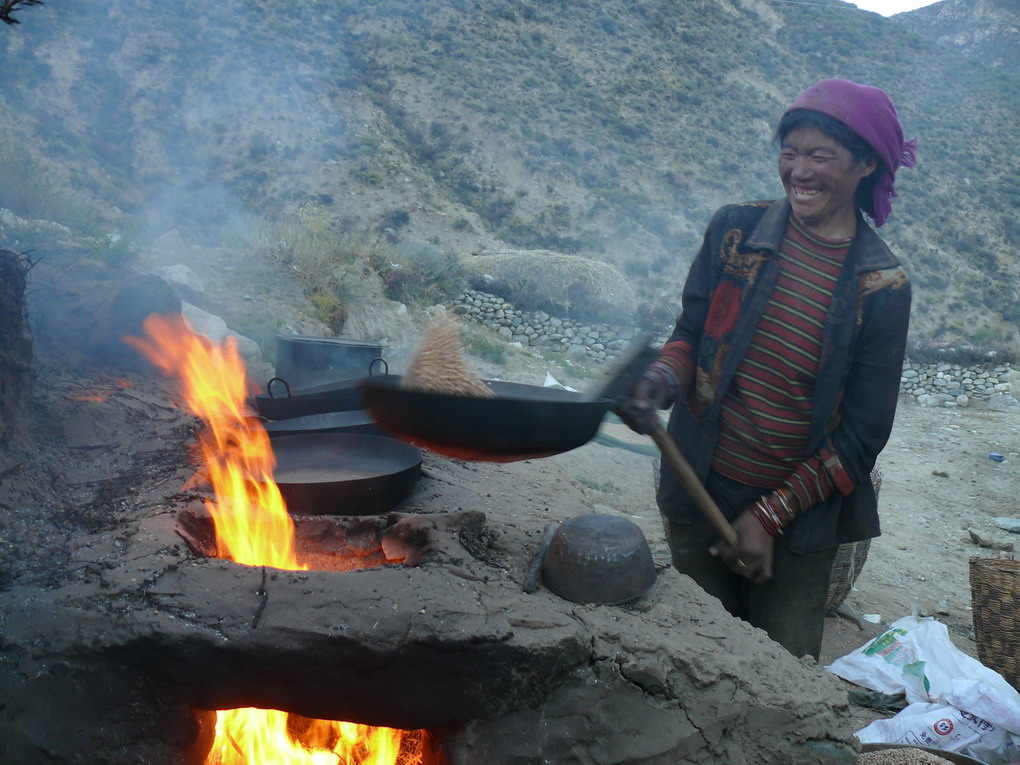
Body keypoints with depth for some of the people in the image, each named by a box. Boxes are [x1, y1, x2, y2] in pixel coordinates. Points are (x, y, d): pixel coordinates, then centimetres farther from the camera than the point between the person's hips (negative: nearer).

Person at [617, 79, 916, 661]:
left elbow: (863, 432, -7)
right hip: (700, 492, 2)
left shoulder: (881, 285, -9)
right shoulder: (737, 231, -3)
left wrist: (770, 515, -10)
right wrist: (660, 383, -18)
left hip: (800, 517, -1)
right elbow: (690, 335, 5)